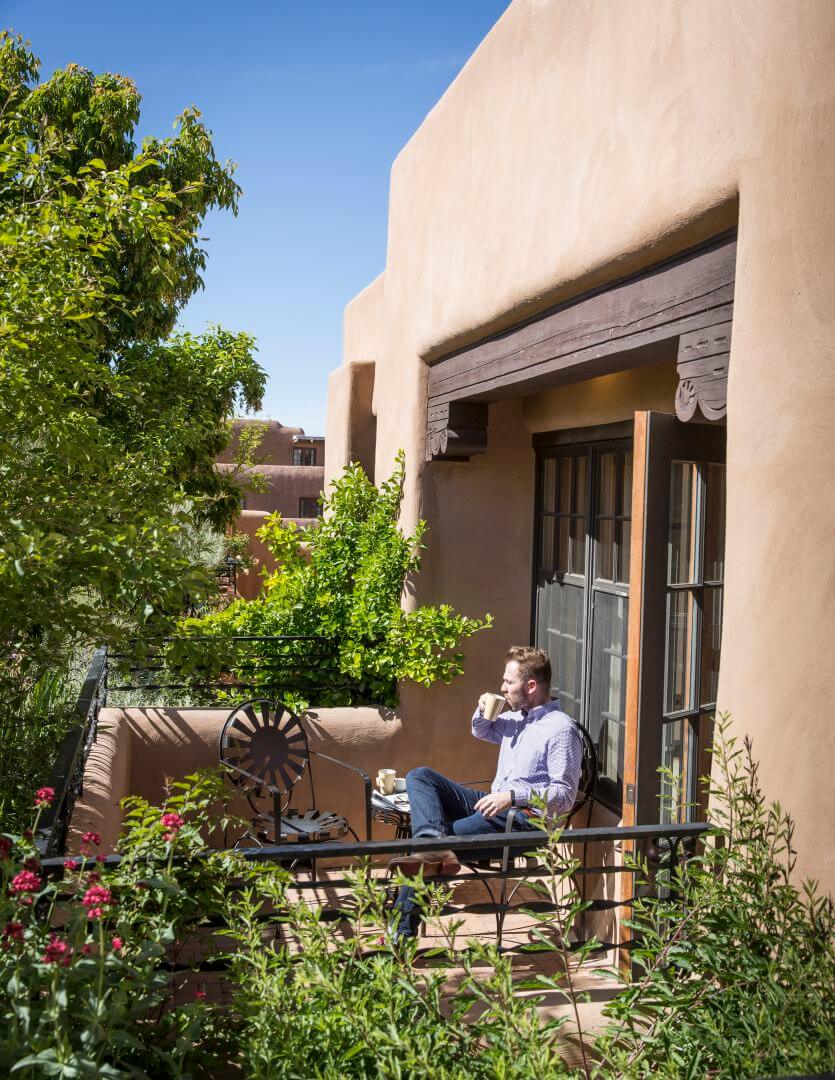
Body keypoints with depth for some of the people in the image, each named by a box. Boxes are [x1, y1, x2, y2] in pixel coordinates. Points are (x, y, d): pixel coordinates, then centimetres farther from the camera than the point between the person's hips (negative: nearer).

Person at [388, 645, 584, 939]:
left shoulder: (561, 729, -12)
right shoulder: (515, 717, 16)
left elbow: (565, 796, -18)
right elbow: (482, 731, 36)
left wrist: (514, 796, -29)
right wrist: (483, 711, 11)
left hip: (524, 819, -10)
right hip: (494, 805, 10)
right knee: (419, 776, -8)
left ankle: (401, 932, -22)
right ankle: (434, 845, -38)